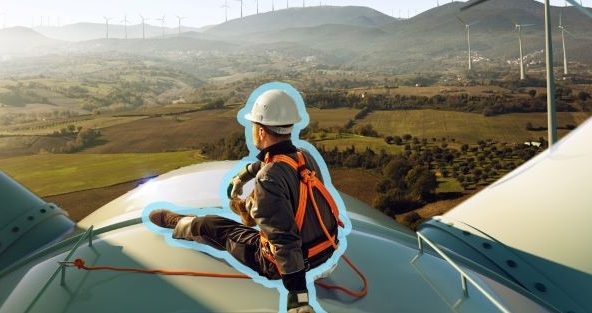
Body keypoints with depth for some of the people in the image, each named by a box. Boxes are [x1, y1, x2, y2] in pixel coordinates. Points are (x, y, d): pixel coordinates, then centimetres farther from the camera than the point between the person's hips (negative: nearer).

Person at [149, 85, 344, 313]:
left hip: (289, 261, -6)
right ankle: (243, 205, 61)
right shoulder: (306, 157, -3)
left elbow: (285, 240, -32)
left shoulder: (269, 179, -29)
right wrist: (242, 176, 37)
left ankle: (175, 223, 44)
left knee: (209, 226, 13)